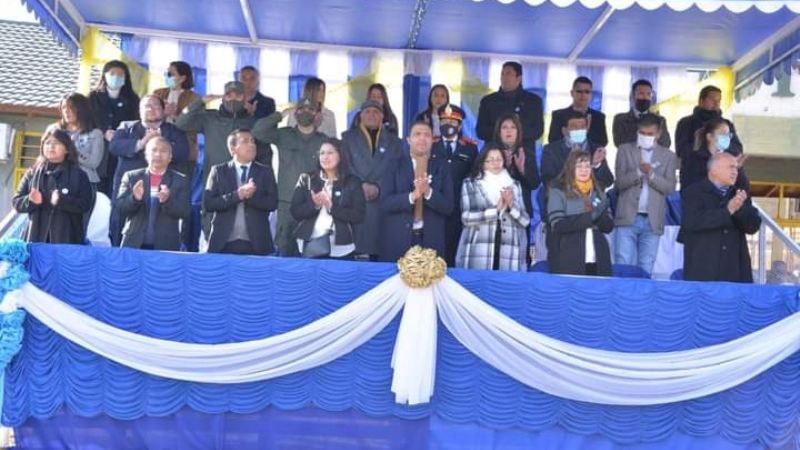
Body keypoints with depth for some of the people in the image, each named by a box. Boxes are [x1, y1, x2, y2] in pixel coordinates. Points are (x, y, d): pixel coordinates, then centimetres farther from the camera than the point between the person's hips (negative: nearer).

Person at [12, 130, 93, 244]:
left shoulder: (78, 175, 6)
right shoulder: (32, 173, 15)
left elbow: (85, 204, -4)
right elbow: (16, 201, 12)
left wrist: (61, 201, -19)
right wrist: (31, 201, -10)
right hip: (35, 237, 3)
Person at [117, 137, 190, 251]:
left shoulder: (180, 180, 6)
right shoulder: (131, 177, 9)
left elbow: (185, 213, -3)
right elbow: (119, 208, 3)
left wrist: (167, 201, -22)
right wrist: (134, 198, -17)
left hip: (165, 247, -1)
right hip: (134, 244, 1)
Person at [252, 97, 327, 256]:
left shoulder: (324, 141, 7)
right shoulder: (283, 135, 7)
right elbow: (257, 131, -7)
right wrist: (281, 114, -5)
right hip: (287, 204, 0)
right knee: (285, 249, 4)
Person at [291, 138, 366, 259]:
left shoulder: (352, 182, 2)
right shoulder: (307, 179, 7)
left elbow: (359, 215, -5)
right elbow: (295, 212, 2)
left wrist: (331, 207, -15)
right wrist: (314, 205, -16)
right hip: (310, 245, 1)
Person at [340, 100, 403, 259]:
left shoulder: (393, 141, 17)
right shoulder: (348, 137, 14)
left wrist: (378, 187, -10)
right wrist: (362, 185, -10)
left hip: (383, 203, 1)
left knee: (380, 251, -5)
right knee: (356, 245, -9)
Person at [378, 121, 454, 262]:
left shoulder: (441, 166, 6)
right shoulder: (395, 165, 3)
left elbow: (448, 206, 0)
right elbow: (385, 202, -6)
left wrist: (429, 193, -18)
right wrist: (412, 196, -21)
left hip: (431, 240, 1)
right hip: (397, 240, -1)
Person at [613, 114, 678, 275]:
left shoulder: (668, 156, 10)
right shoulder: (625, 150, 9)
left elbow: (670, 187, 1)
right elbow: (619, 182, -1)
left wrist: (651, 174, -15)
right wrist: (638, 172, -18)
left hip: (652, 221, 1)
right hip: (628, 218, -1)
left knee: (645, 271, 2)